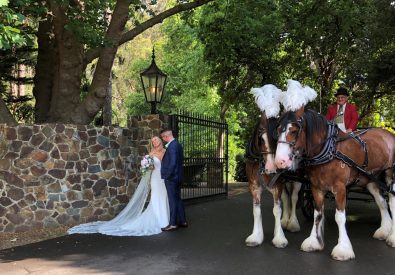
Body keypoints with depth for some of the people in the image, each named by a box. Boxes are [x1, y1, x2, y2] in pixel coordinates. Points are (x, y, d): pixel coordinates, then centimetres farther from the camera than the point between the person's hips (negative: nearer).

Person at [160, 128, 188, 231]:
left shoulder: (171, 146, -20)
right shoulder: (178, 144, 10)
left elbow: (172, 163, -25)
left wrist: (167, 176, -15)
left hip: (171, 177, -10)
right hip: (178, 177, 10)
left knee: (172, 200, -2)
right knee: (178, 199, 15)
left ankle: (173, 223, 5)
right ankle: (182, 221, 21)